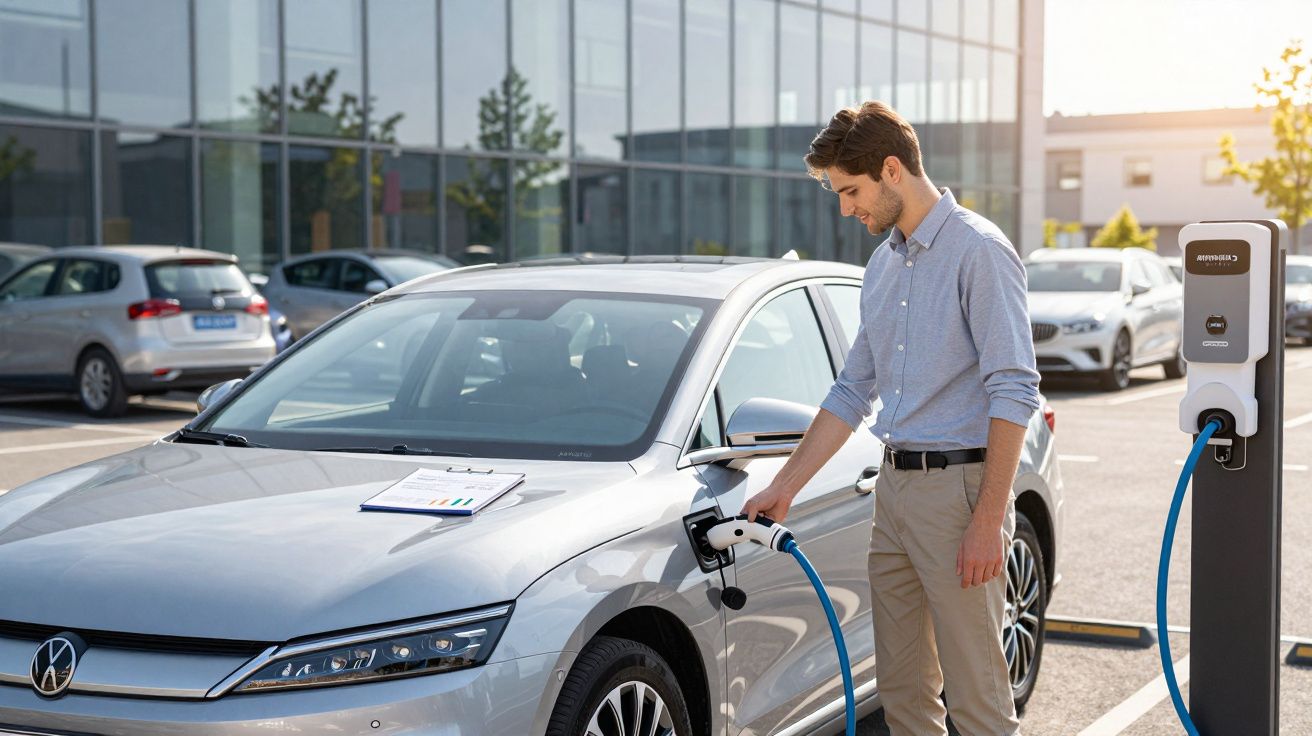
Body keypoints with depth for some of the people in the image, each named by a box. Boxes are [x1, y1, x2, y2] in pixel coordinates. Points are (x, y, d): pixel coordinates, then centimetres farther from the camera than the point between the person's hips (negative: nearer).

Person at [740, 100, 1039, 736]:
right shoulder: (883, 264, 16)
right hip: (893, 487, 8)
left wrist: (988, 518, -20)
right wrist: (784, 487, 18)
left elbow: (1014, 392, -16)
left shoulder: (978, 250, -10)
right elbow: (852, 391, 21)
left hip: (958, 486, -8)